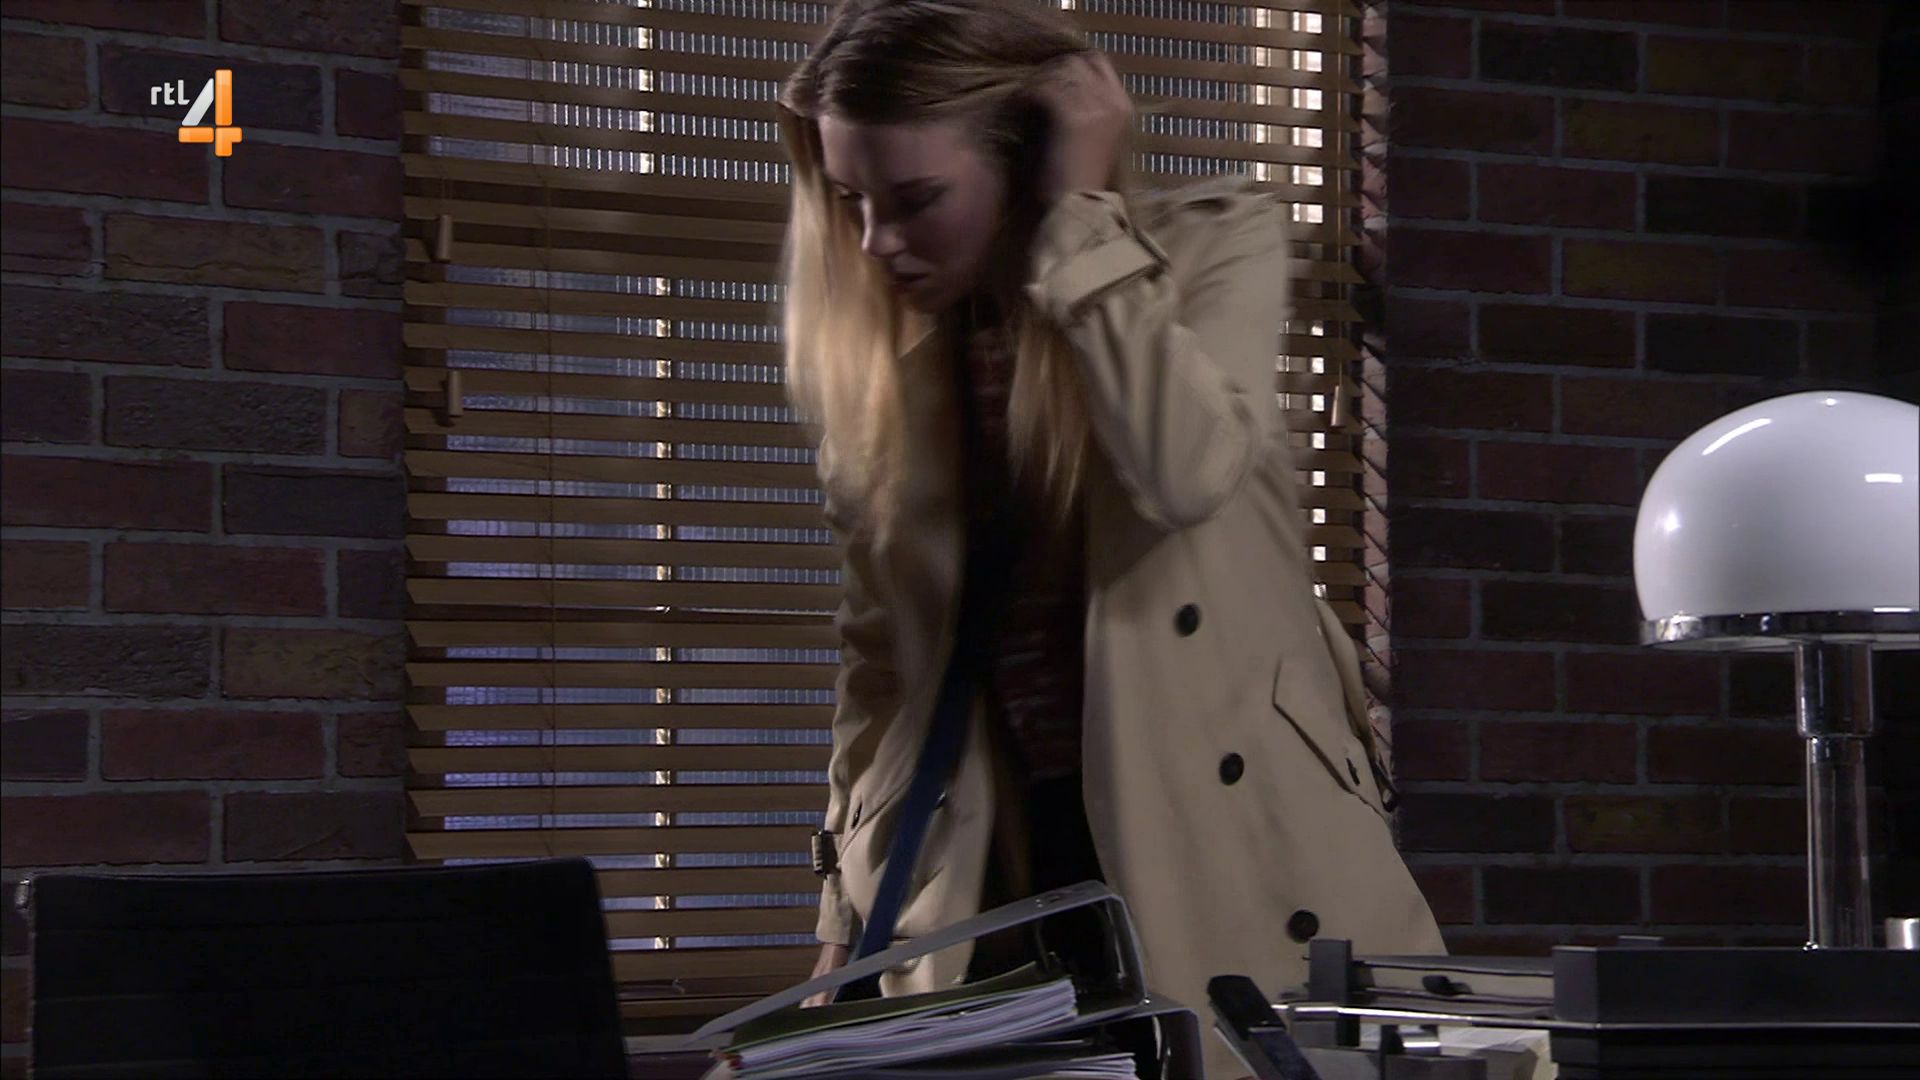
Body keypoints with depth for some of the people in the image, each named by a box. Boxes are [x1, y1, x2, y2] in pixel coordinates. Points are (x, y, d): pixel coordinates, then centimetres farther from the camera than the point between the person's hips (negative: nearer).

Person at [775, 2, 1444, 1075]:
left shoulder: (1216, 241, -3)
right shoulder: (880, 348, 7)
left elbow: (1184, 470, -24)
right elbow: (882, 656, 12)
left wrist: (1081, 214, -15)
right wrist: (852, 918, 7)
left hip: (1232, 862, -3)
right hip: (996, 883, 3)